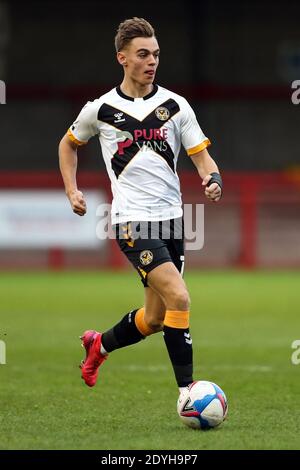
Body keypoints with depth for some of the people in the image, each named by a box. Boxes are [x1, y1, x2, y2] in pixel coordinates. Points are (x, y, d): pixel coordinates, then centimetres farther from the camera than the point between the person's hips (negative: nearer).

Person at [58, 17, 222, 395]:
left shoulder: (175, 105, 4)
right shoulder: (100, 109, 0)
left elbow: (202, 157, 4)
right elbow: (68, 144, 19)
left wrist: (213, 180, -18)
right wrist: (72, 191, 8)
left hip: (171, 218, 4)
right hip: (132, 220, -4)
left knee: (154, 319, 11)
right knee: (179, 298, -21)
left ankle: (98, 345, 39)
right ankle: (187, 390, -16)